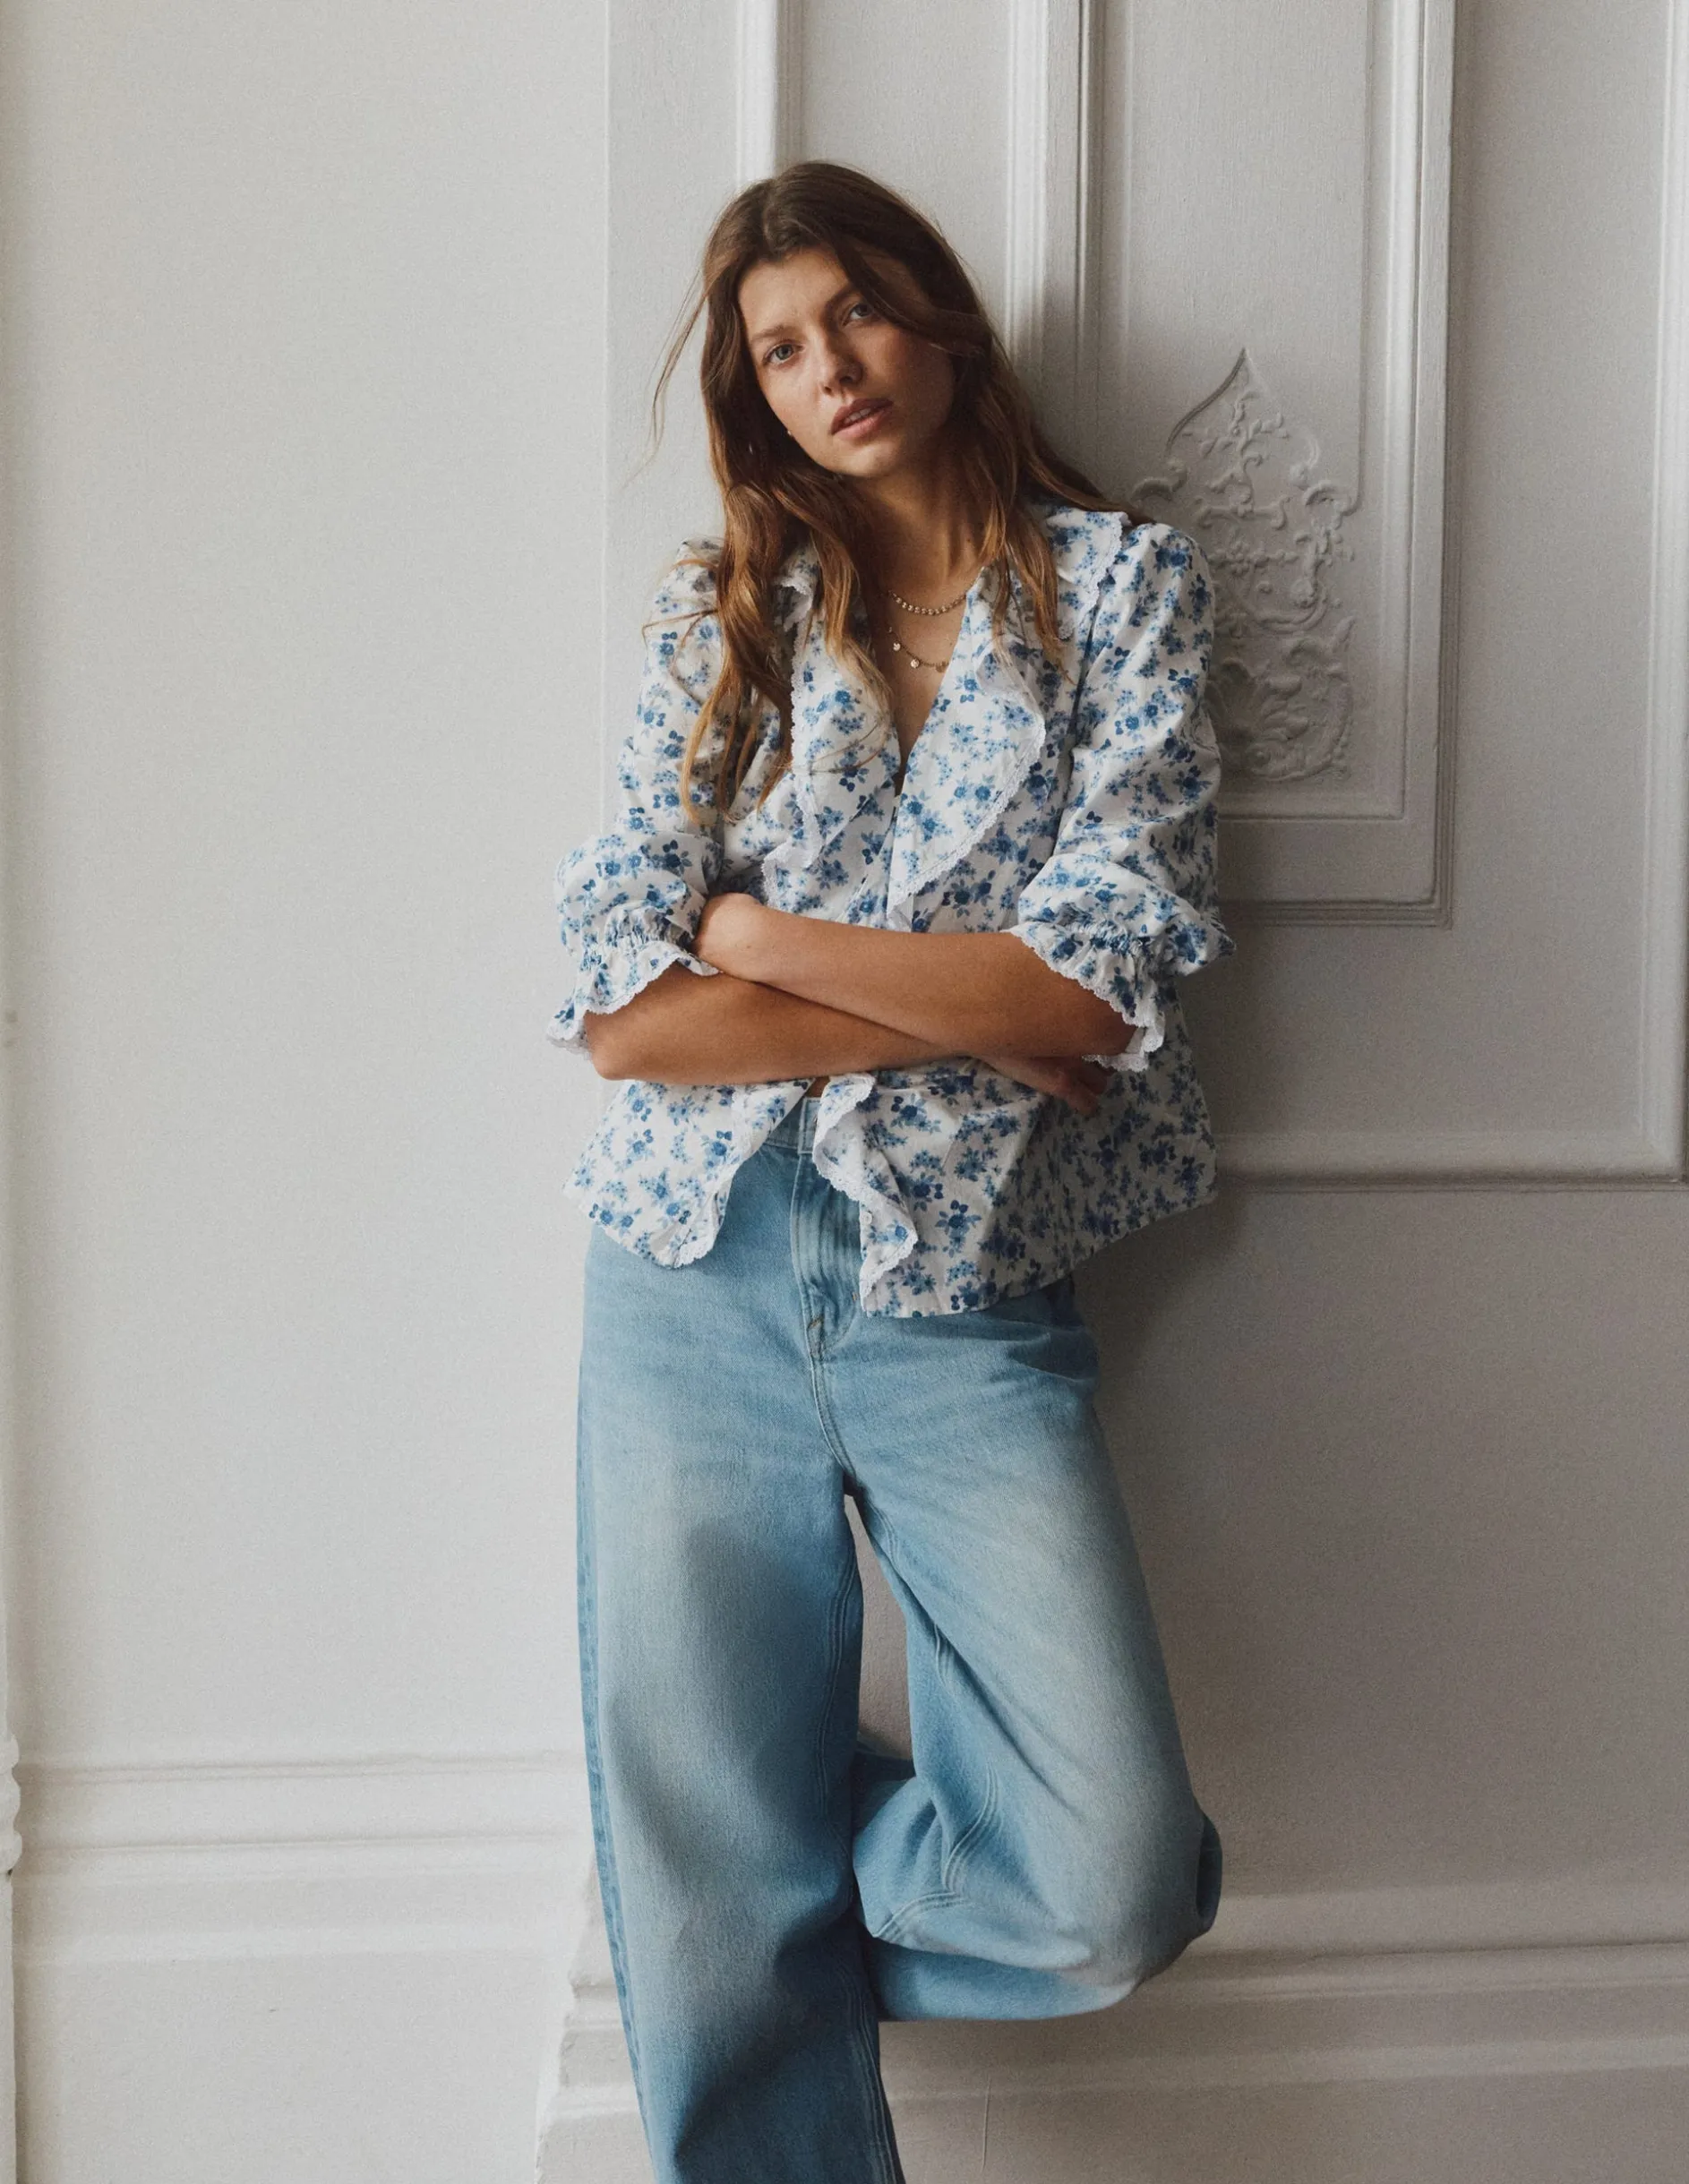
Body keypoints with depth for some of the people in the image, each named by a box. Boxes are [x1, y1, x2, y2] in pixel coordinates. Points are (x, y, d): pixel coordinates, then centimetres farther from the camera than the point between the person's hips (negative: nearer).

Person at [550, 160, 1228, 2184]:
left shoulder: (1123, 580, 6)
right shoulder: (716, 612, 9)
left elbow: (1109, 981, -8)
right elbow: (623, 1012, -2)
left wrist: (748, 926, -6)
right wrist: (967, 1009, -8)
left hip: (970, 1291, -1)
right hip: (694, 1274, 1)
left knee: (1112, 1899, -11)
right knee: (706, 1887, 2)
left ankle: (798, 1930, 19)